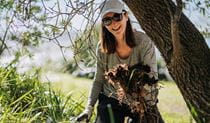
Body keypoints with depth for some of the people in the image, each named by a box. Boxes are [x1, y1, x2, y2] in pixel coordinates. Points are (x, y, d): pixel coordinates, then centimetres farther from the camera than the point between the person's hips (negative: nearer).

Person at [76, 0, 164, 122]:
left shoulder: (143, 41, -14)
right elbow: (99, 80, 3)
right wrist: (89, 107, -5)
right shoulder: (103, 48, -6)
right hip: (111, 102, 2)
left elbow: (151, 76, -19)